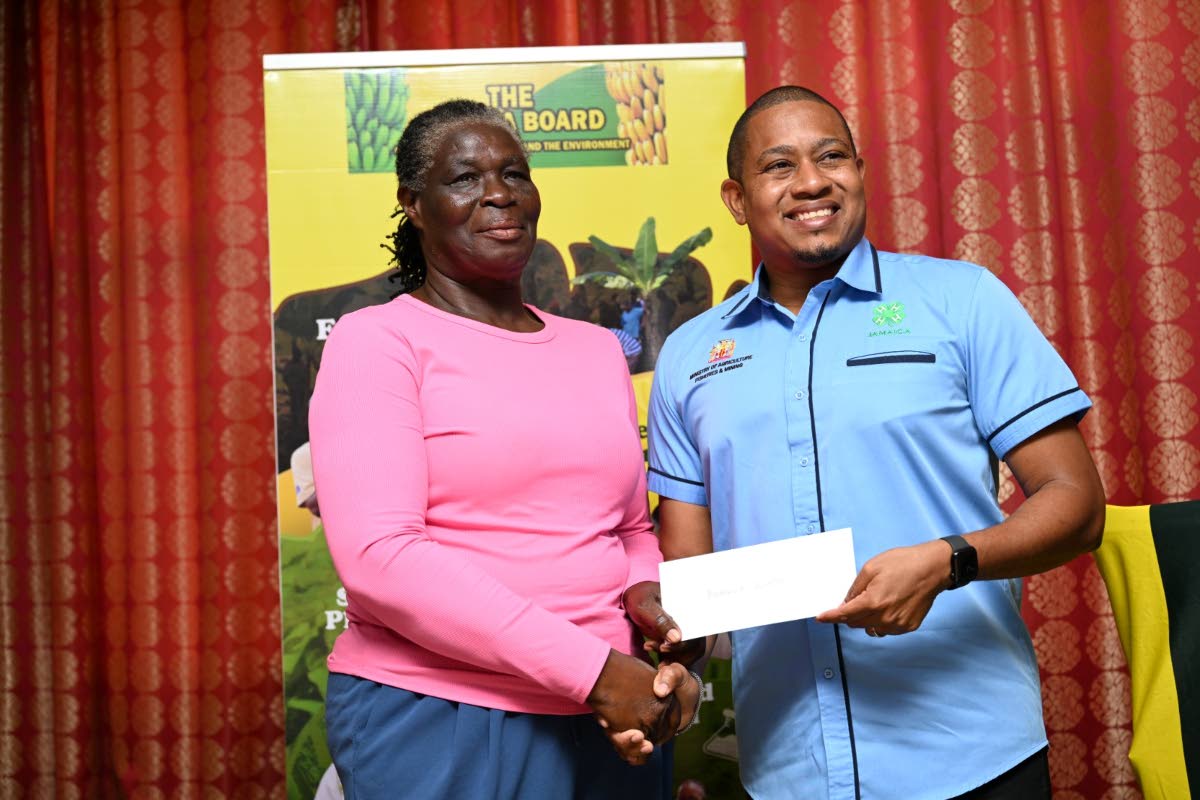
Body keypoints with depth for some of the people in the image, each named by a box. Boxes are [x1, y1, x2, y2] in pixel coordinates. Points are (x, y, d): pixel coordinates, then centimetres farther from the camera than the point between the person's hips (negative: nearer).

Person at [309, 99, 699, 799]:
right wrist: (591, 668, -19)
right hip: (439, 722, -5)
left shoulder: (598, 349, 10)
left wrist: (649, 594, -5)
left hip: (611, 720, 5)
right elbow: (378, 556, -17)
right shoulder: (378, 340, -6)